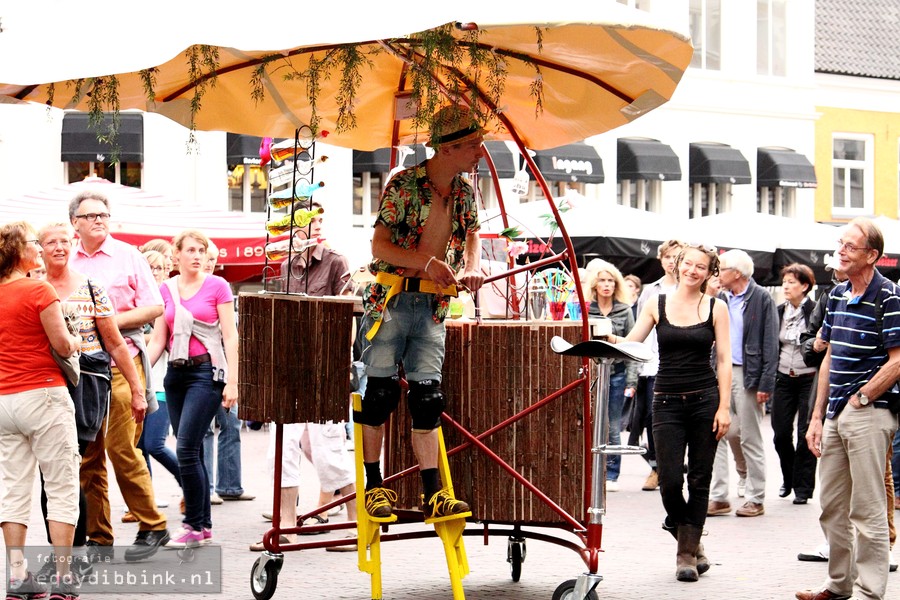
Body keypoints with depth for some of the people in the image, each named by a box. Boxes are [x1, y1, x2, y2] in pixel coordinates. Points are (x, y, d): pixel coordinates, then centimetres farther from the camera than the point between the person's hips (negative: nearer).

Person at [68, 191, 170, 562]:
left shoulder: (127, 256, 5)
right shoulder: (66, 263, 13)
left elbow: (154, 307, 2)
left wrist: (114, 320, -9)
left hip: (122, 362, -3)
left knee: (121, 448, -10)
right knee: (88, 455, 2)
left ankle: (152, 527, 3)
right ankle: (98, 538, 9)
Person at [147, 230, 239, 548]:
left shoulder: (217, 286, -1)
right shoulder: (166, 289, 10)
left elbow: (230, 337, -3)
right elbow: (158, 340, 10)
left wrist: (232, 381, -10)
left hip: (207, 371, -5)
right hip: (176, 373, 5)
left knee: (186, 448, -13)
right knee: (191, 452, 7)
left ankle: (194, 526, -6)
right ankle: (204, 525, 15)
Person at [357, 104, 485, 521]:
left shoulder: (464, 192, 6)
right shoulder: (405, 184, -11)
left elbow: (472, 235, 22)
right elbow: (379, 244, -13)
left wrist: (473, 268, 0)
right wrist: (425, 262, -26)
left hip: (432, 305, 5)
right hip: (391, 299, -5)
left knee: (427, 396, 2)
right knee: (381, 390, -4)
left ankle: (433, 493, 1)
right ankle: (374, 486, 6)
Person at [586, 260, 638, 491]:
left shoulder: (624, 311, 5)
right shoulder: (585, 309, 3)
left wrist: (631, 381, -2)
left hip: (616, 374, 0)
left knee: (613, 429, 5)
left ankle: (611, 476, 13)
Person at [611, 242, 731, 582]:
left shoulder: (716, 308, 4)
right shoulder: (657, 306, 5)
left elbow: (724, 361, 2)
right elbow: (631, 344, 1)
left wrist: (724, 407, -6)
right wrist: (612, 341, -22)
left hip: (704, 400, 0)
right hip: (667, 401, 0)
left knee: (699, 479, 2)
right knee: (670, 480, -7)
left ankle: (687, 554, 11)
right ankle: (689, 540, 20)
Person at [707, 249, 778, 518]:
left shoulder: (761, 299, -5)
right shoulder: (722, 300, 13)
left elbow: (770, 344, -9)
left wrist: (765, 384, -15)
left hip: (747, 375, -6)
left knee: (751, 440, 2)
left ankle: (756, 499, 10)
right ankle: (718, 497, 5)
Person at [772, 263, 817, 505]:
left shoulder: (816, 311, -8)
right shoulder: (779, 311, 7)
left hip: (809, 378, -5)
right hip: (784, 378, 5)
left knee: (806, 434, -2)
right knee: (781, 433, 4)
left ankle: (803, 487, 7)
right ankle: (789, 479, 25)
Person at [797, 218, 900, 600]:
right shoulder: (837, 295, 13)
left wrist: (860, 399, -12)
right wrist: (817, 417, 14)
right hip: (837, 414, 8)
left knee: (867, 510, -4)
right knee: (832, 507, 14)